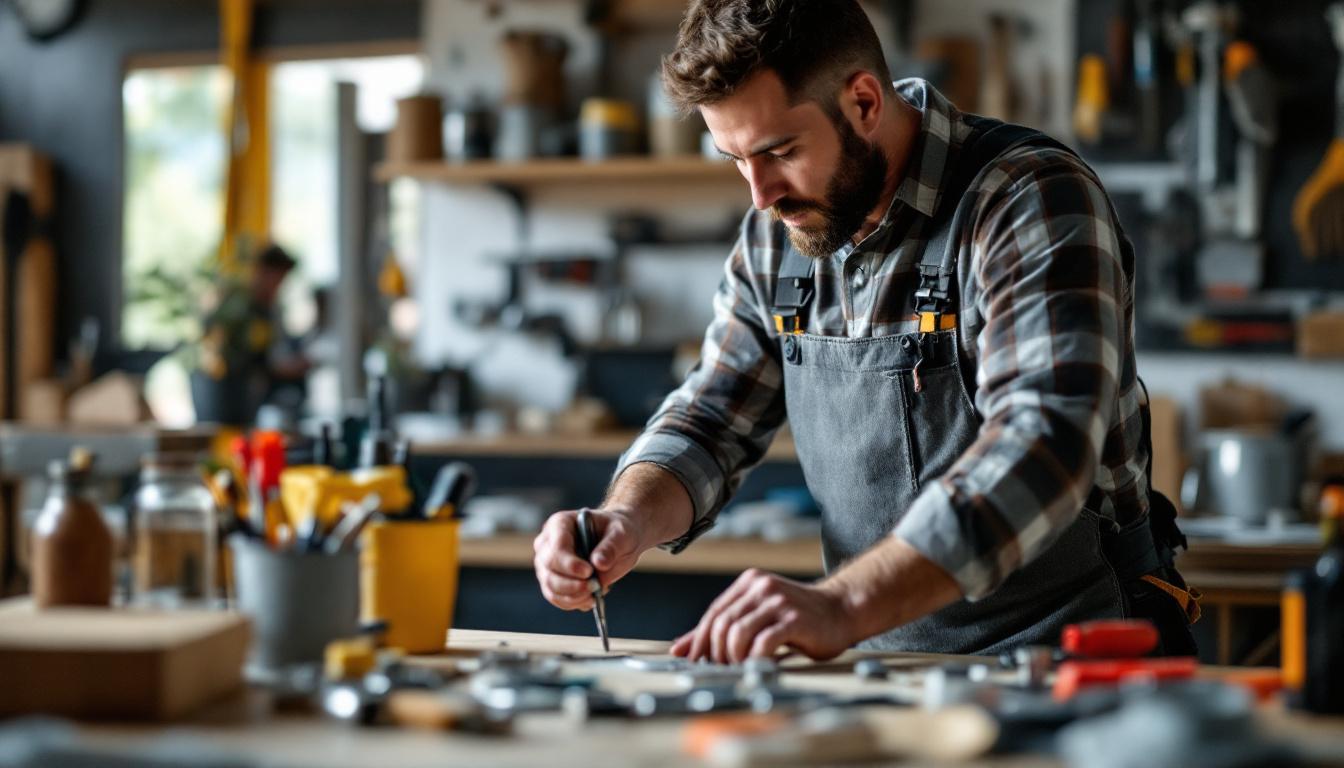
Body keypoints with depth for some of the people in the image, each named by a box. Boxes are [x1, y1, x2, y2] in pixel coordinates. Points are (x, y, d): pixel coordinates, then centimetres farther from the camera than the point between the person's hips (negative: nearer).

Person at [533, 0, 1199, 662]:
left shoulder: (1036, 199, -13)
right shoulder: (776, 234, 9)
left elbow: (1043, 446, -27)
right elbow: (710, 420, 15)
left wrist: (842, 606, -37)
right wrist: (629, 521, -8)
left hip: (1065, 657, -5)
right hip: (881, 664, 6)